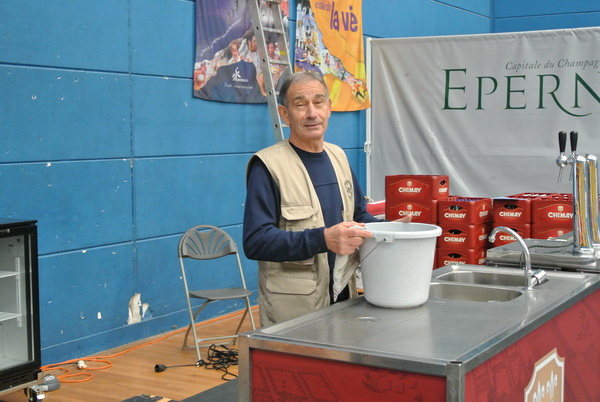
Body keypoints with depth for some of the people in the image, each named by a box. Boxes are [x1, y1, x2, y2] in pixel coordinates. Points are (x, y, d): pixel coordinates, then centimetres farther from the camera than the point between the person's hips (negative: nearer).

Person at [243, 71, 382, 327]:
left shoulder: (338, 156, 10)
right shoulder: (267, 166, -12)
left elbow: (359, 213, 22)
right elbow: (255, 241, -21)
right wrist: (323, 239, -31)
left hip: (343, 299, 6)